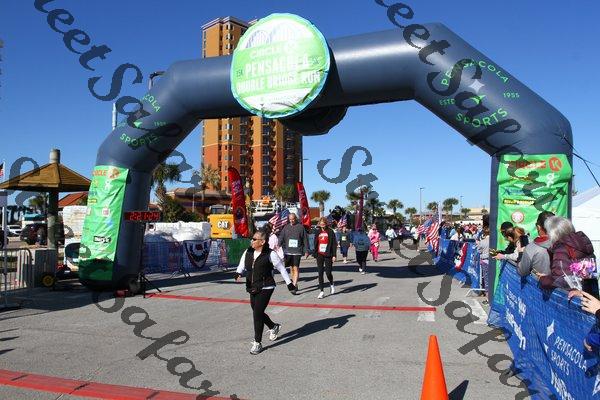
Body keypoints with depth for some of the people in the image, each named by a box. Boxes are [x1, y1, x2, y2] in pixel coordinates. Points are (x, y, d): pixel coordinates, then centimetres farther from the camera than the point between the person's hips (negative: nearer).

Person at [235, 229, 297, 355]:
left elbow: (281, 268, -2)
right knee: (257, 313, 18)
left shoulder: (270, 254, -11)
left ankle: (257, 343, 4)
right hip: (253, 288, 6)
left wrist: (289, 283, 2)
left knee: (257, 314, -10)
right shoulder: (248, 252, 3)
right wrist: (238, 273, -19)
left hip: (265, 288, -6)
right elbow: (242, 265, 5)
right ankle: (274, 327, 46)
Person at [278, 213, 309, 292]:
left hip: (297, 251, -4)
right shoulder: (286, 227, 9)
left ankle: (294, 285, -11)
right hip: (288, 251, 4)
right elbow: (281, 237, 7)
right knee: (291, 268, 12)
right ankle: (293, 283, 23)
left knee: (296, 268, -9)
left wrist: (306, 251, 0)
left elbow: (305, 239, 1)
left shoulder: (300, 227, -1)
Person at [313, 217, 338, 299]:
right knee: (320, 273, 0)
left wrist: (334, 255, -10)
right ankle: (321, 291, 4)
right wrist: (315, 254, 11)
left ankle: (331, 284, 30)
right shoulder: (318, 232, 10)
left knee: (328, 272, -2)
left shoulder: (330, 232, -2)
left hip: (328, 255, -3)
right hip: (320, 255, 4)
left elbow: (334, 244, -4)